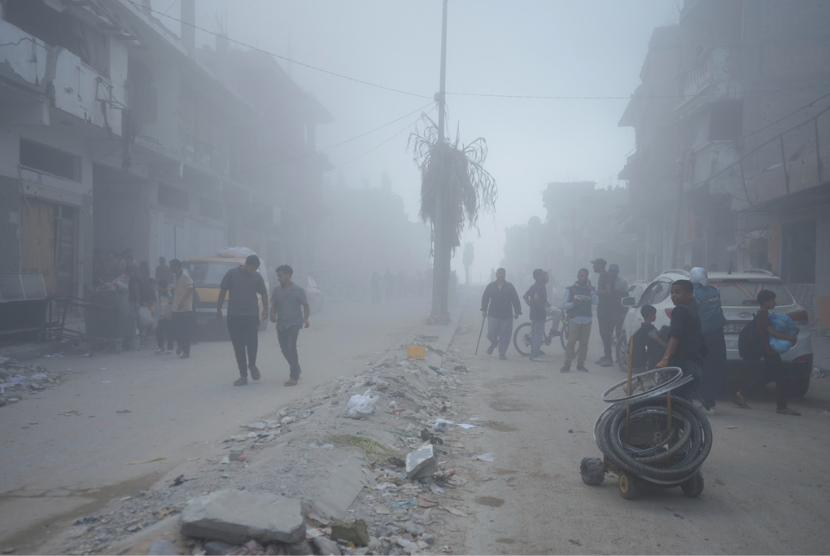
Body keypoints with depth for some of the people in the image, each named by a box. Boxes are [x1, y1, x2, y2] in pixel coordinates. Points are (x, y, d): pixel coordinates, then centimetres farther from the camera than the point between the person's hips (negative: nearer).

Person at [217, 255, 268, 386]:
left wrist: (265, 310, -3)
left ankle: (252, 365, 21)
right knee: (238, 346, 3)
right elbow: (223, 291, 4)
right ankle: (243, 376, 10)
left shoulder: (257, 277, 3)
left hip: (252, 316, 0)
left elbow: (264, 294, 9)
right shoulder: (231, 274, -2)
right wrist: (219, 309, 2)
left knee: (252, 342, -9)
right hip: (234, 316, 0)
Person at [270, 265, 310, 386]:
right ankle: (296, 370, 35)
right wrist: (272, 314, -6)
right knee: (284, 349, 11)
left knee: (291, 347, -18)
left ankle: (293, 377, -17)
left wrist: (305, 319, -18)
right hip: (281, 324, 5)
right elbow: (274, 304, 14)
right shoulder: (277, 290, 6)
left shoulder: (298, 290, -5)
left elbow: (306, 306, -1)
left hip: (294, 323, -5)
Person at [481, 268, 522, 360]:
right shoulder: (491, 286, 5)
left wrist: (517, 312, -1)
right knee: (491, 333, -4)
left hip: (507, 316, 0)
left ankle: (502, 353, 13)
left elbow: (515, 300, 4)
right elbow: (485, 298, 6)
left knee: (505, 335, 0)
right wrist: (484, 310, -3)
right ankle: (493, 344, 29)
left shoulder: (510, 286, 4)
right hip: (493, 315, 0)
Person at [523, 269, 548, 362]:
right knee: (538, 334, -6)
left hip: (533, 313, 10)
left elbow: (525, 296, 21)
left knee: (534, 334, 13)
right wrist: (543, 306, -20)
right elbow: (536, 297, -33)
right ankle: (536, 355, -4)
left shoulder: (533, 286, 14)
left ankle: (533, 354, 19)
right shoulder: (540, 287, -16)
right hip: (539, 314, -10)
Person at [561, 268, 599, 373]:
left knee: (584, 343, 4)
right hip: (574, 320, -3)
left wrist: (591, 289, -9)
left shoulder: (590, 289, 12)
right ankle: (567, 365, -7)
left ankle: (580, 364, 13)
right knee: (571, 342, -9)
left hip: (587, 320, 3)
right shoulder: (571, 290, 5)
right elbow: (564, 305, -1)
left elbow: (596, 302, -4)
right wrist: (573, 303, -19)